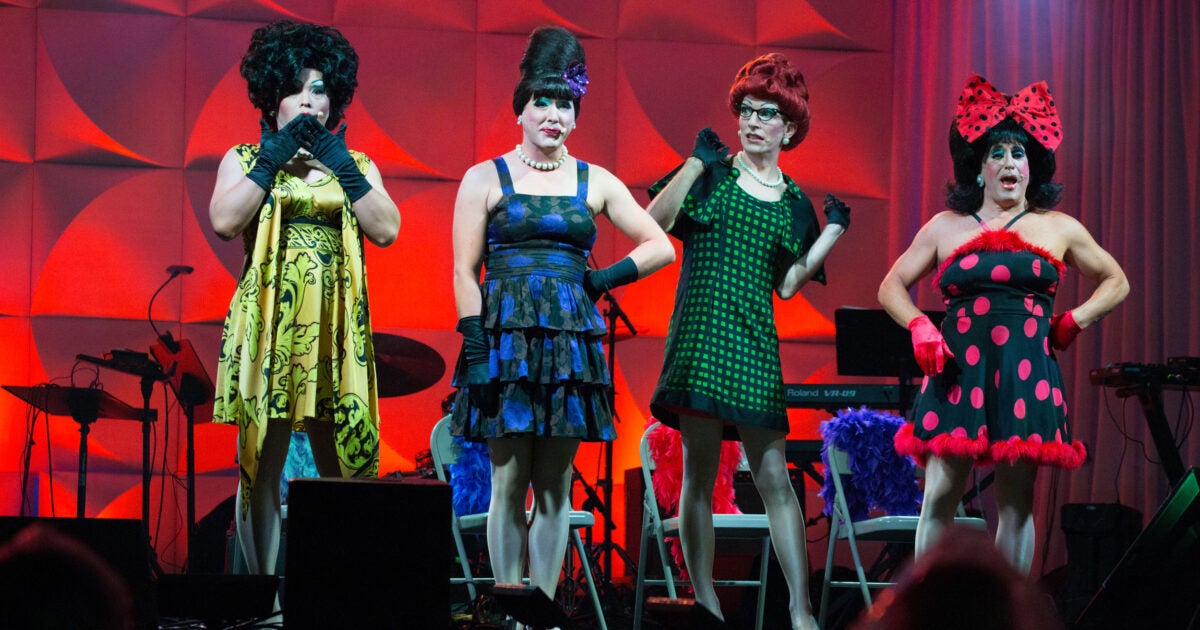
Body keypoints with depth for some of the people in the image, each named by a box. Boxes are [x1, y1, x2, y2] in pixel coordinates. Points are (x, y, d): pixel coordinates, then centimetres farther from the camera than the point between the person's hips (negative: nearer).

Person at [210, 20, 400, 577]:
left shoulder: (357, 166, 16)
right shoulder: (246, 159, 11)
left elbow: (386, 230, 0)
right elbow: (224, 221, -8)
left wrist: (341, 165, -2)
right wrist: (273, 157, -5)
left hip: (335, 326, 2)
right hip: (267, 322, -2)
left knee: (342, 468, -2)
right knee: (261, 466, -3)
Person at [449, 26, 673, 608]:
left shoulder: (595, 183, 11)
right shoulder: (486, 179, 4)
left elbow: (661, 247, 13)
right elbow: (465, 272, -1)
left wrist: (606, 278, 0)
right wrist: (476, 353, -10)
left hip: (569, 343, 3)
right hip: (506, 338, -2)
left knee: (556, 487, 3)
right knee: (509, 483, -3)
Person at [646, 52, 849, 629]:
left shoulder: (794, 205, 13)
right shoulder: (711, 174, 6)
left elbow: (787, 285, 8)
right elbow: (653, 223, -8)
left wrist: (832, 233, 2)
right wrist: (696, 163, -13)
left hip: (755, 345, 2)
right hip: (700, 337, -2)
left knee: (773, 476, -4)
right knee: (700, 472, -2)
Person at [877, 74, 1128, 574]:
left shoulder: (1058, 229, 12)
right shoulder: (945, 227, 12)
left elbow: (1116, 282, 22)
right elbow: (892, 287, 18)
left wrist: (1075, 320, 8)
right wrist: (920, 327, 0)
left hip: (1026, 374, 0)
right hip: (958, 370, 0)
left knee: (1016, 503, 1)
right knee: (940, 497, -6)